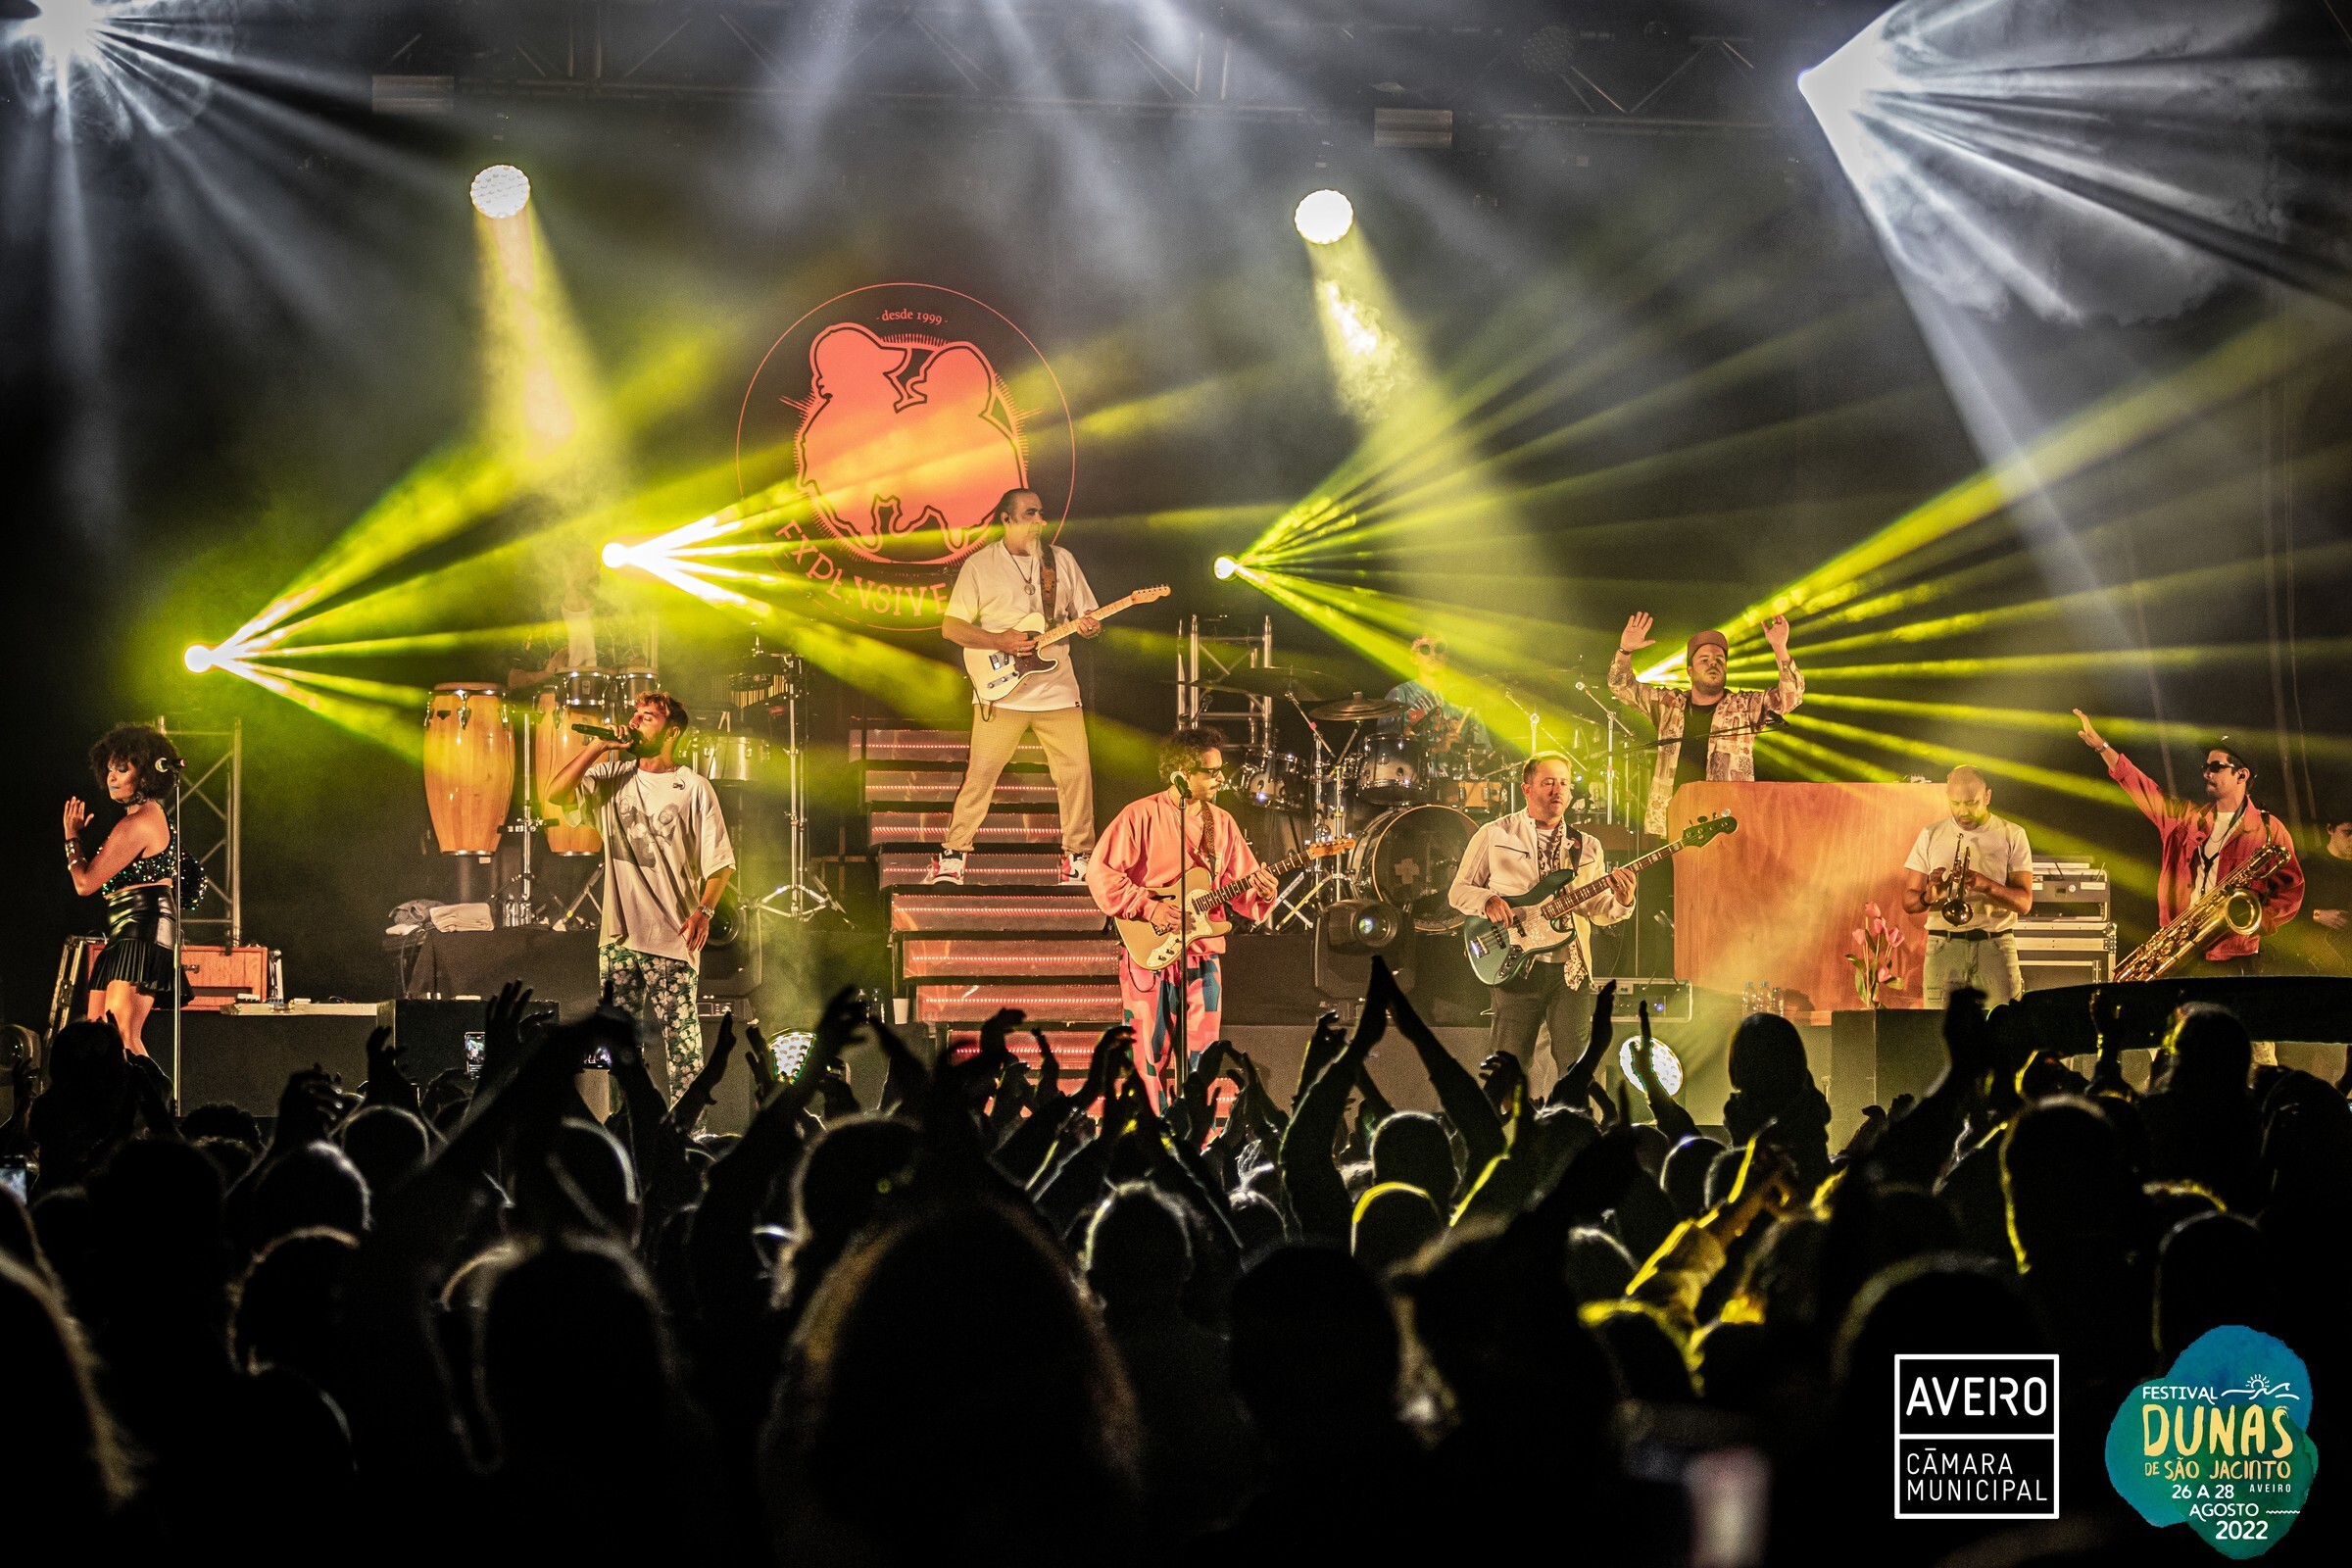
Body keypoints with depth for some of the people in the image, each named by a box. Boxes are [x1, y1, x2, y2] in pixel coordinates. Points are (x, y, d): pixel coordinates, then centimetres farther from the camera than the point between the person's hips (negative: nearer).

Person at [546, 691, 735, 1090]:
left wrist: (704, 911, -16)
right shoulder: (612, 777, 11)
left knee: (681, 1042, -6)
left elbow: (719, 862, 0)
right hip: (620, 936, 4)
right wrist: (598, 746, -5)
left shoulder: (694, 788, 1)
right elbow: (555, 794, -4)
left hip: (672, 937, -4)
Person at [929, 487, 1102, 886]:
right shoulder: (979, 565, 1)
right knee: (980, 774, -6)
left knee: (1077, 772, -3)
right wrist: (999, 641, -14)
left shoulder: (1061, 560, 10)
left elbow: (1087, 614, 14)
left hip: (1057, 692, 3)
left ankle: (1077, 860, 9)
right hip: (1001, 693, -3)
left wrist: (1089, 626, -10)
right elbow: (951, 627, -1)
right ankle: (952, 859, 4)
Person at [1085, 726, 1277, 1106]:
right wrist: (1148, 907, -17)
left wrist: (1261, 891, -11)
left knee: (1198, 1056, 6)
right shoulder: (1142, 816, -7)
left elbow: (1241, 885, 11)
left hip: (1203, 955, 5)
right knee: (1148, 1056, -2)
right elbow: (1100, 874, -9)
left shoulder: (1222, 822, 10)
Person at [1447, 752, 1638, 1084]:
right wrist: (1488, 901, -13)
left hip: (1571, 970, 3)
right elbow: (1458, 890, 8)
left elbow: (1598, 910, 11)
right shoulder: (1494, 836, 7)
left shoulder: (1587, 847, 16)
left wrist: (1621, 902, -11)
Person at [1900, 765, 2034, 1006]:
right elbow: (1908, 900, 9)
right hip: (1943, 948, 1)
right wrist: (1928, 897, -16)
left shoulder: (2011, 835, 6)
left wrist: (1985, 885, -20)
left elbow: (2024, 902, -2)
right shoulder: (1931, 835, 11)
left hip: (1995, 948, -1)